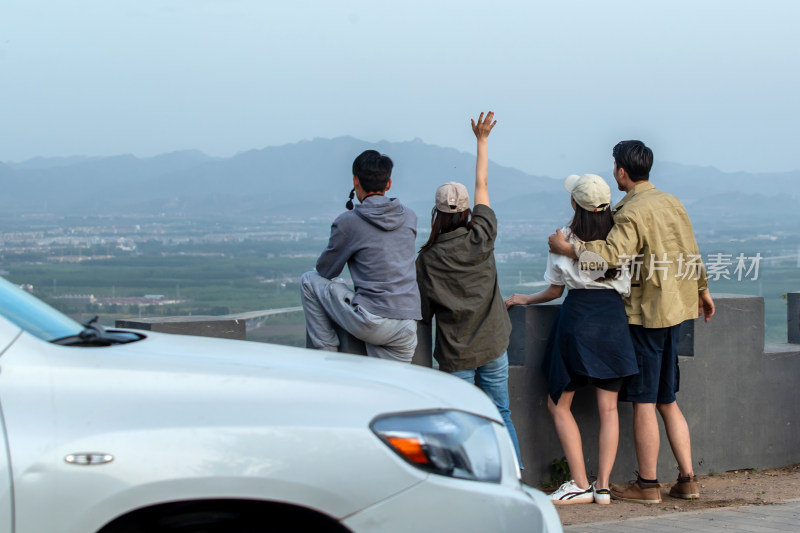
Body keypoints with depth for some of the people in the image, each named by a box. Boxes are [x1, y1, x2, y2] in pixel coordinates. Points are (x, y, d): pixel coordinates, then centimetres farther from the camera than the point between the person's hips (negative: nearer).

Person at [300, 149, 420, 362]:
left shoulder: (347, 222, -5)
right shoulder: (409, 217, 11)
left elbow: (325, 270, 9)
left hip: (370, 324, -5)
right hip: (407, 328, 5)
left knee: (310, 280, 12)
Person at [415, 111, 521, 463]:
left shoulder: (427, 259, -8)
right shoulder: (481, 239, -6)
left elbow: (425, 313, -1)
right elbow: (482, 184, 4)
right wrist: (482, 140, 14)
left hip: (456, 354, -2)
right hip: (493, 345, 2)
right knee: (500, 414, 11)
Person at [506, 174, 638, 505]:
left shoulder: (564, 238, -2)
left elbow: (555, 289, 6)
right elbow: (627, 286, 10)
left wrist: (527, 300, 24)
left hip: (577, 316, -3)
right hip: (614, 318, 3)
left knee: (559, 404, 6)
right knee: (608, 407, 7)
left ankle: (581, 485, 1)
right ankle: (602, 486, 4)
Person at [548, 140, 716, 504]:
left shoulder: (631, 212, -16)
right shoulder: (671, 202, 10)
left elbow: (611, 255, -30)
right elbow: (692, 252, 18)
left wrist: (568, 248, -18)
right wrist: (702, 290, 32)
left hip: (645, 313, -8)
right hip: (674, 310, 8)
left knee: (643, 402, -2)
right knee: (667, 401, 14)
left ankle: (647, 485, 2)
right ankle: (687, 480, 13)